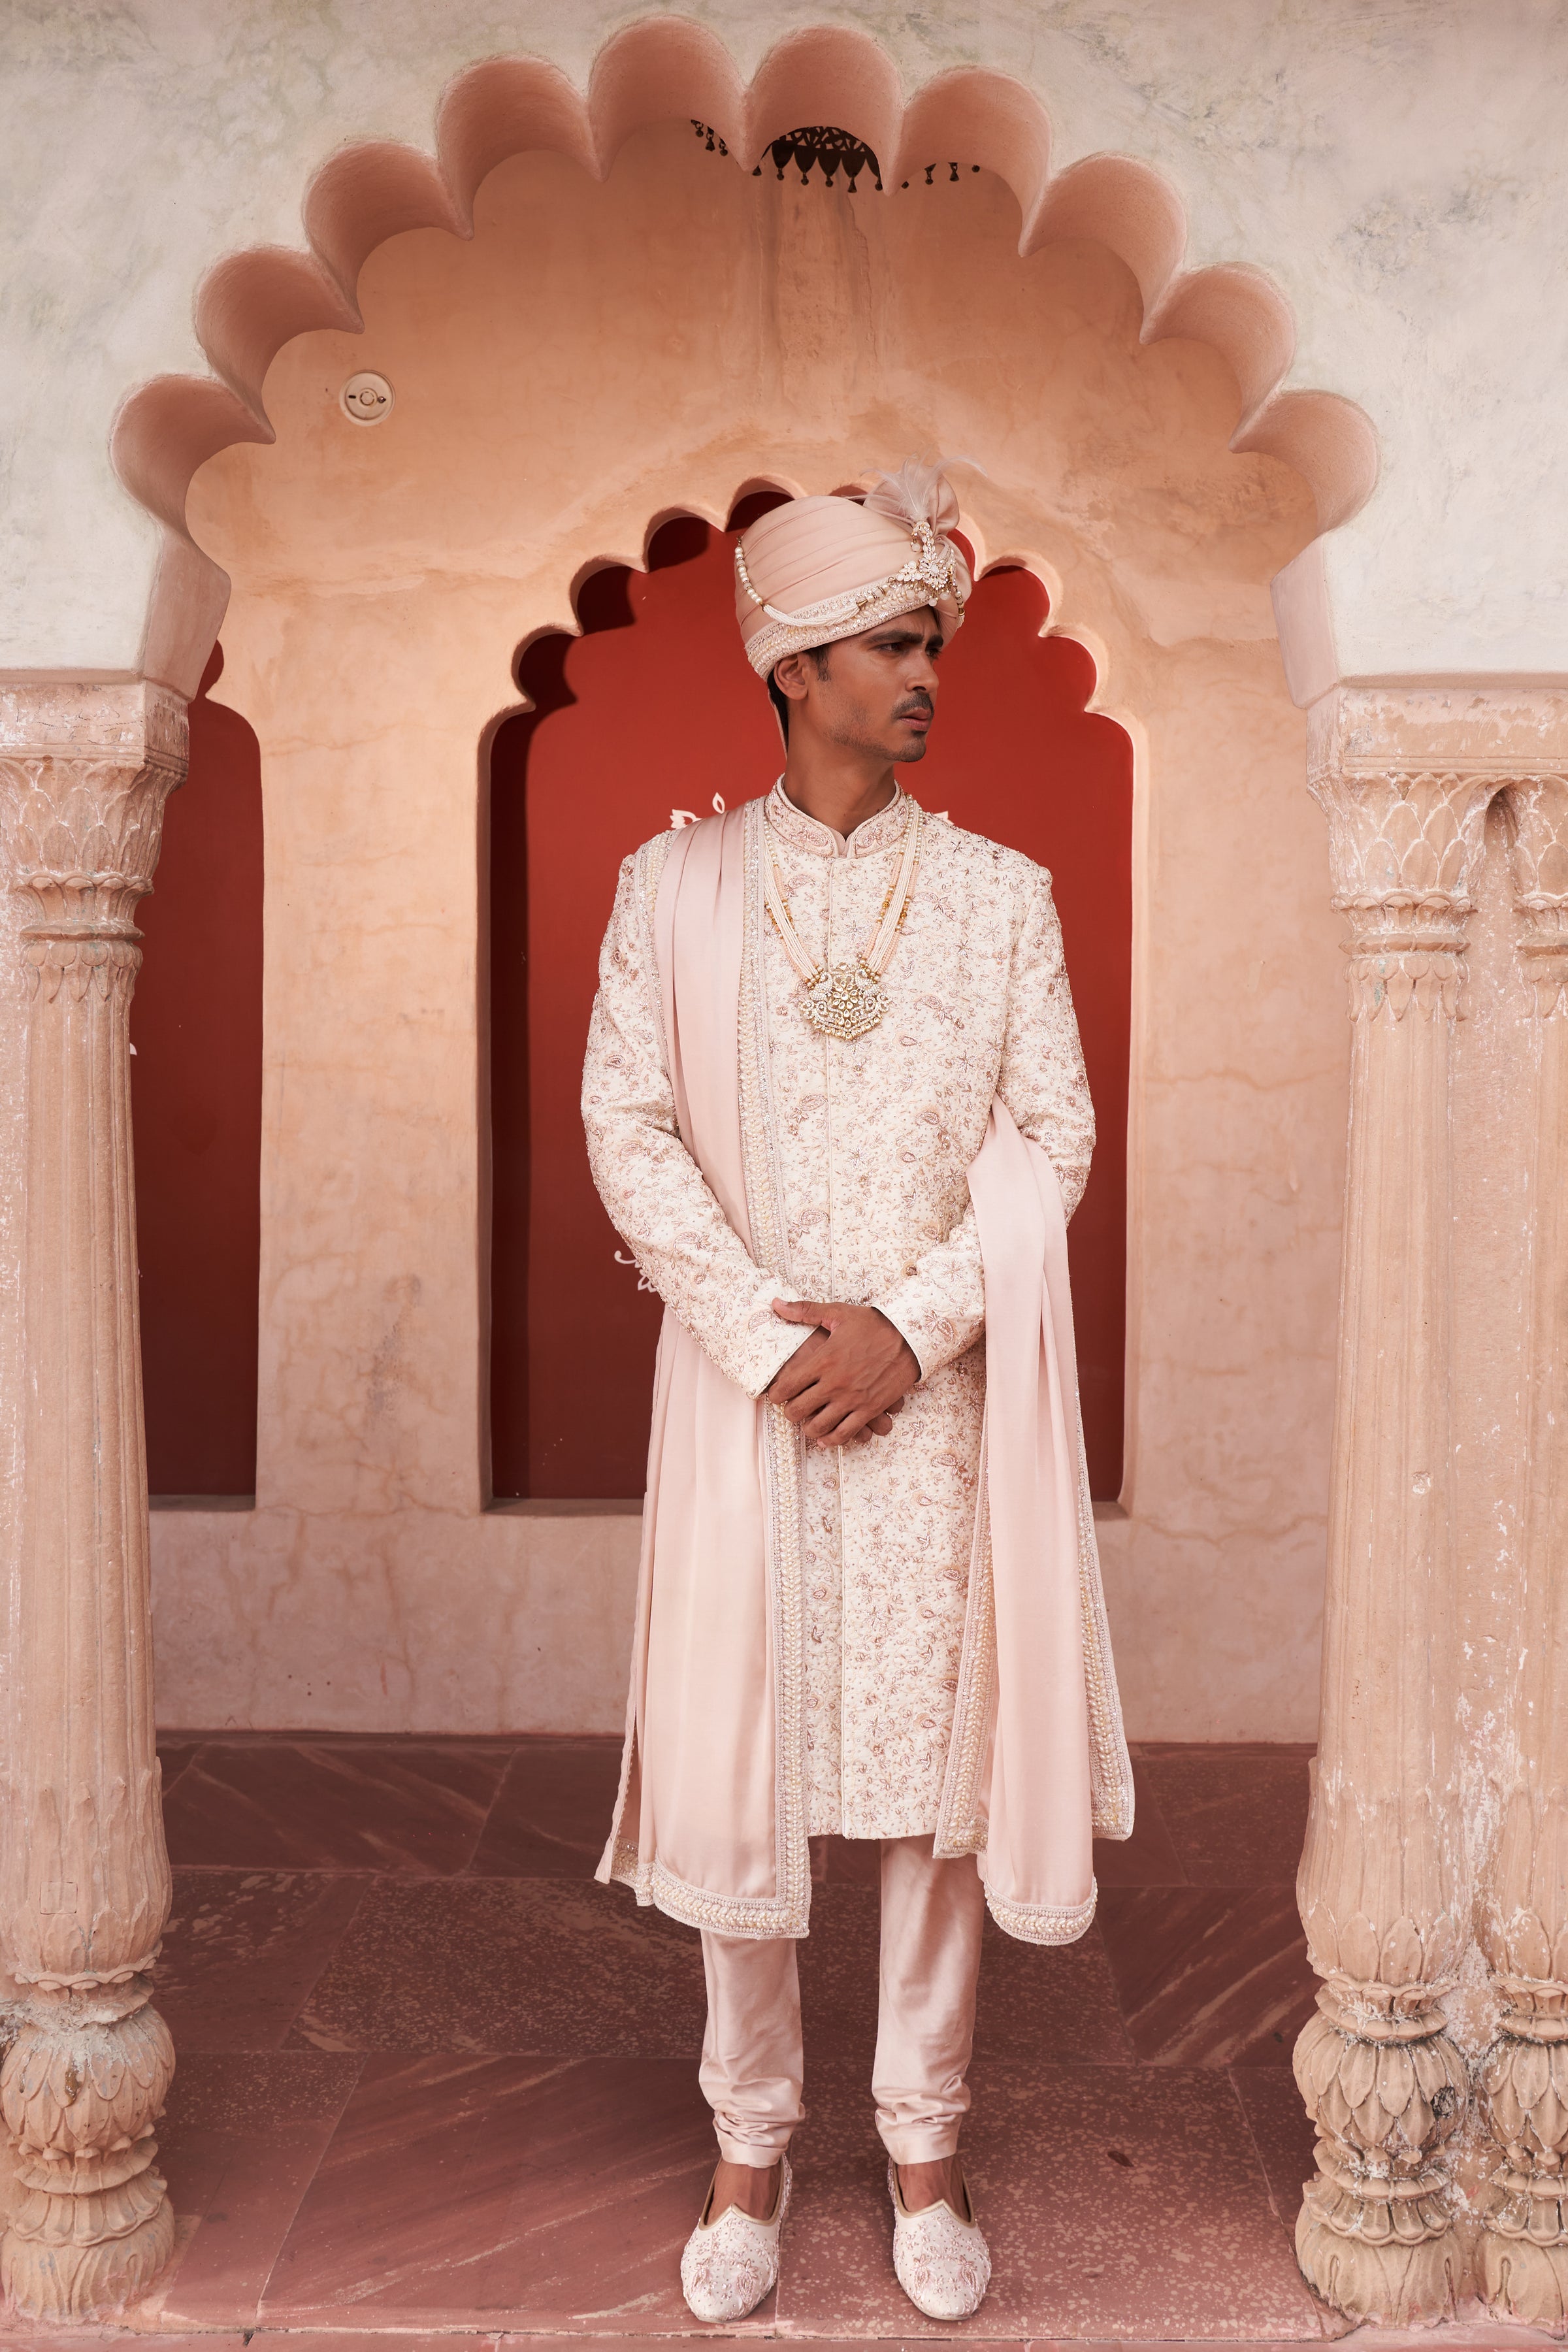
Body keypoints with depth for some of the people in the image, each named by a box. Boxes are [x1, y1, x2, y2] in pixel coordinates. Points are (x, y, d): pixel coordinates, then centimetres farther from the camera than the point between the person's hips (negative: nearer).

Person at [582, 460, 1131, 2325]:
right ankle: (751, 2139, 25)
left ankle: (923, 2146, 24)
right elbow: (626, 1126, -2)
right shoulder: (675, 887, 3)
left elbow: (1053, 1135, 0)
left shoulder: (1002, 893, 5)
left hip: (940, 1392, 1)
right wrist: (769, 1333, -11)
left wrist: (911, 1323, -11)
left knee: (941, 1752, 6)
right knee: (736, 1765, 6)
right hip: (745, 1392, 0)